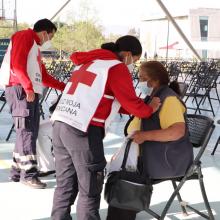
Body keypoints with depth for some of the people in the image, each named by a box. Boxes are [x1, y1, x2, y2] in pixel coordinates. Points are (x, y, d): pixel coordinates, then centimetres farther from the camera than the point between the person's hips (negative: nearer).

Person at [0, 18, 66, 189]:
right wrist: (28, 87, -20)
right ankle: (28, 174, -10)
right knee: (26, 130, -11)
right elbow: (16, 64, -16)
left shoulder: (35, 46, 28)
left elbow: (44, 77, 29)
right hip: (21, 90, -10)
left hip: (31, 92, 10)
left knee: (30, 131, 7)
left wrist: (64, 87, 26)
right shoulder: (25, 36, -2)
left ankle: (17, 171, 12)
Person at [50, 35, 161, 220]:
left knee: (65, 184, 16)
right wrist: (149, 109, 19)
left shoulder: (89, 62, 23)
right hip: (83, 131, -8)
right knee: (90, 188, 4)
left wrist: (133, 110, 26)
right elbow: (132, 103, -1)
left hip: (60, 124, 8)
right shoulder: (117, 67, -3)